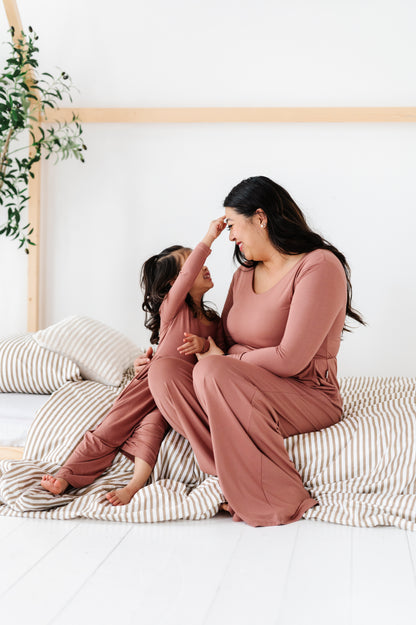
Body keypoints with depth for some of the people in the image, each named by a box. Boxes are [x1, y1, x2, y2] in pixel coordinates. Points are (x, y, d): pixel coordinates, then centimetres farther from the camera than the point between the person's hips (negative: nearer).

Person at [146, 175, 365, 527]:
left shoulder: (319, 267, -12)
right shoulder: (244, 274, 16)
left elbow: (289, 360, -20)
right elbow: (222, 342, 24)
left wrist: (222, 361, -8)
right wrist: (157, 355, 12)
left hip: (308, 395, -8)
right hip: (246, 388, 8)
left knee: (212, 373, -33)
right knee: (164, 372, -14)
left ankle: (274, 498, -22)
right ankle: (237, 477, -23)